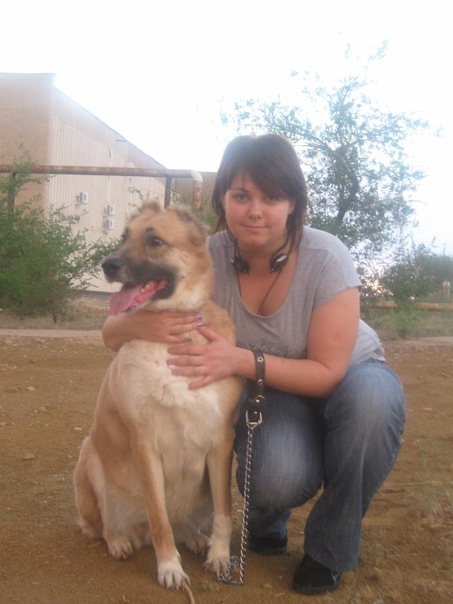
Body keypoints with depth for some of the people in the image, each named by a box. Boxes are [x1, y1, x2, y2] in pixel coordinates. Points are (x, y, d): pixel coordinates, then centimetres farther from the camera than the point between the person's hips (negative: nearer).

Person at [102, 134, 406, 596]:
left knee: (371, 398, -36)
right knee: (276, 479, -32)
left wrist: (242, 360, -38)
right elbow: (112, 334, -16)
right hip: (271, 390, 0)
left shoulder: (325, 258, -27)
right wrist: (139, 323, -41)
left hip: (349, 375, 0)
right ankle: (265, 522, 9)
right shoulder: (207, 259, -20)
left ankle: (329, 550, -10)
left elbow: (328, 372, -24)